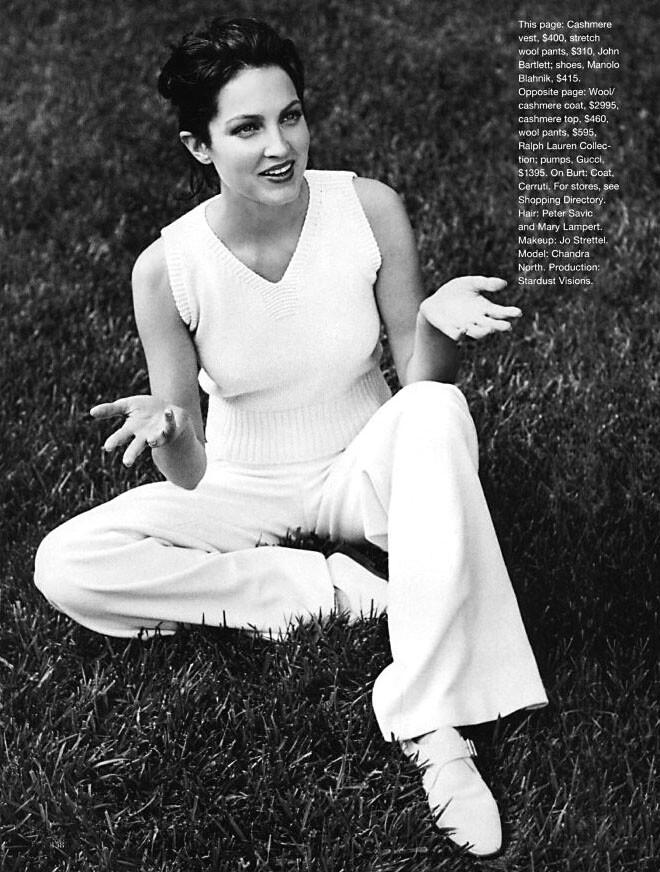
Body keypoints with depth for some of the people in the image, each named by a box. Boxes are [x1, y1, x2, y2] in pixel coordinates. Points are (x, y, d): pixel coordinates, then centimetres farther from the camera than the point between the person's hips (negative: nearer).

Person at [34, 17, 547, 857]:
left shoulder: (370, 210, -17)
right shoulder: (168, 269, -19)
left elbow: (420, 378, -10)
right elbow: (192, 479, -12)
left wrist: (437, 322, -33)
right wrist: (169, 433, -36)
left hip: (365, 470, 0)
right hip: (247, 492, 0)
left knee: (439, 412, -34)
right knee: (64, 567, -22)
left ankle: (432, 727, -33)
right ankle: (340, 589, -16)